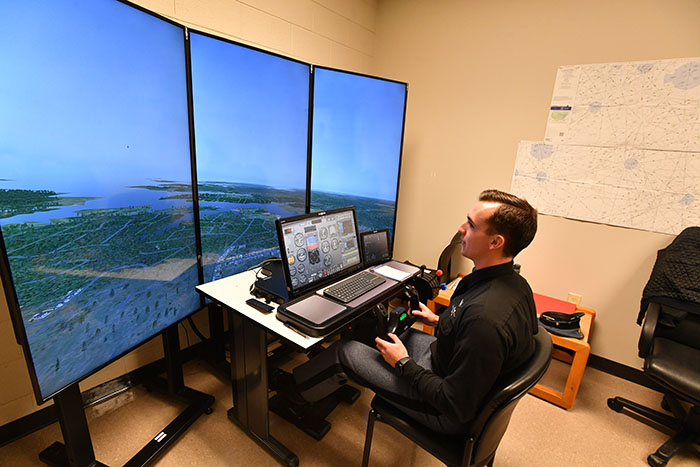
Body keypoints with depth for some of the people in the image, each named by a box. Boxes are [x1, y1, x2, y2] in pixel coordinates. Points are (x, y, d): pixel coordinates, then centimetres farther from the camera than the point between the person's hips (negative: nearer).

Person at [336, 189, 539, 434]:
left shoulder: (485, 317, -39)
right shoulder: (514, 284, -8)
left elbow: (457, 408, -30)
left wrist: (404, 364, -19)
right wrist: (440, 321, 13)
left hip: (448, 414, -8)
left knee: (345, 348, -2)